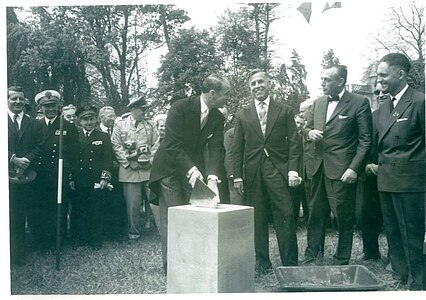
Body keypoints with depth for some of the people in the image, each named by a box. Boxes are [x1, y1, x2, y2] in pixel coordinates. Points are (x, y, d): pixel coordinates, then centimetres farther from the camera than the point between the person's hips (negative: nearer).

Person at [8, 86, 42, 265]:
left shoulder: (33, 124, 13)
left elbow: (38, 147, 5)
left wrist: (26, 160, -12)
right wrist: (13, 159, -15)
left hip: (25, 175, 2)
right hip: (6, 176, -2)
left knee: (20, 216, 7)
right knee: (7, 216, 0)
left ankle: (19, 254, 16)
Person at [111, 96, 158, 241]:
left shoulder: (150, 125, 12)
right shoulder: (120, 124, 4)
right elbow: (116, 145, 0)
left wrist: (151, 160, -4)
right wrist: (129, 162, -7)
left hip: (149, 169, 2)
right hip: (130, 170, -2)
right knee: (133, 203, 1)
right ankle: (134, 232, 14)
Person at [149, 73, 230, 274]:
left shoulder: (217, 118, -1)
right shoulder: (180, 108, -19)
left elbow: (216, 149, -7)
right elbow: (172, 145, -23)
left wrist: (212, 176, -23)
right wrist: (191, 169, -33)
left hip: (195, 169, 5)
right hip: (170, 169, -5)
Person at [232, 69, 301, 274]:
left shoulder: (284, 111, 8)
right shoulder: (242, 115, 12)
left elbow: (293, 142, 4)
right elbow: (237, 148, 10)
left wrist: (293, 169, -6)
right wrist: (237, 175, 4)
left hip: (278, 170, -2)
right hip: (252, 173, 2)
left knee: (285, 217, -4)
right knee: (257, 219, 5)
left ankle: (290, 263, 7)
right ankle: (261, 262, 16)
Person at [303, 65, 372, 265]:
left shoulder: (359, 103, -4)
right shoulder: (318, 103, 13)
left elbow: (365, 140, -6)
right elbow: (307, 127, 22)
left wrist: (354, 168, -15)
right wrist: (309, 132, -2)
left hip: (342, 170, -5)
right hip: (318, 166, 5)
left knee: (344, 217, 3)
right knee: (316, 215, 12)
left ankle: (341, 261, 17)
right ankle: (311, 257, 23)